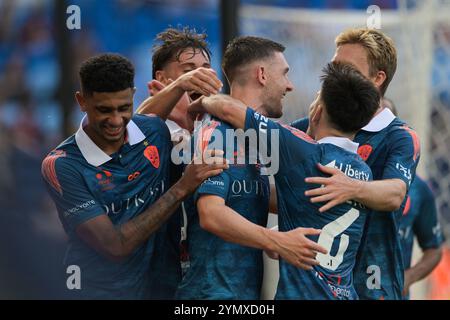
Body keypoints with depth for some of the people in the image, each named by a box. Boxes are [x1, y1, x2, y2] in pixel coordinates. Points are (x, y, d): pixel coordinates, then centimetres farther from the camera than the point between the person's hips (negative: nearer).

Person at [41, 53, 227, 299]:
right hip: (98, 291, -4)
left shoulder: (155, 131, -6)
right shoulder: (60, 166, -18)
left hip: (159, 286, 4)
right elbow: (115, 246, -23)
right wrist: (181, 189, -25)